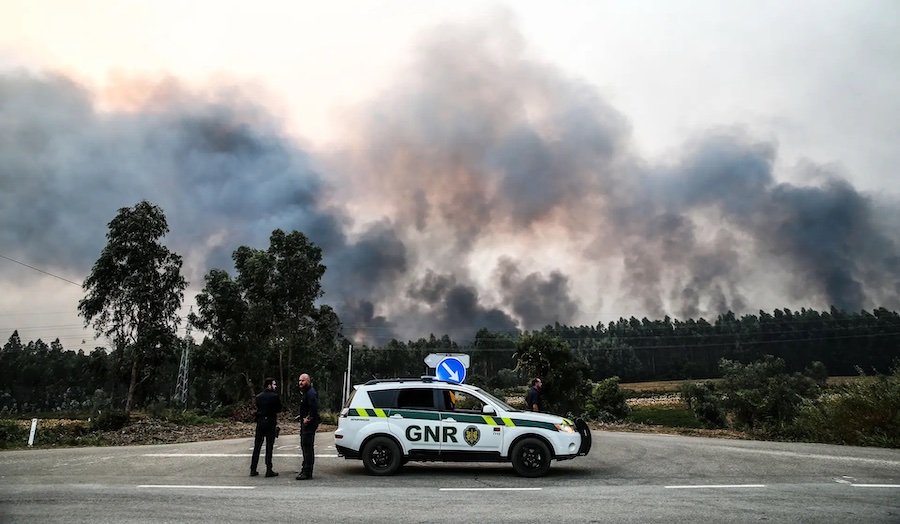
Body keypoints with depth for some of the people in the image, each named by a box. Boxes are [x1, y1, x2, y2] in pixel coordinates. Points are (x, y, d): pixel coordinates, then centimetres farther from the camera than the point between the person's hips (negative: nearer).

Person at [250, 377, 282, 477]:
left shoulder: (258, 397, 5)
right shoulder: (275, 396, -10)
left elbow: (257, 408, 10)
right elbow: (279, 409, -2)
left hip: (260, 422, 4)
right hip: (271, 423, -4)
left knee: (257, 447, 10)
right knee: (269, 447, 2)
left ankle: (253, 470, 12)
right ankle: (269, 470, 3)